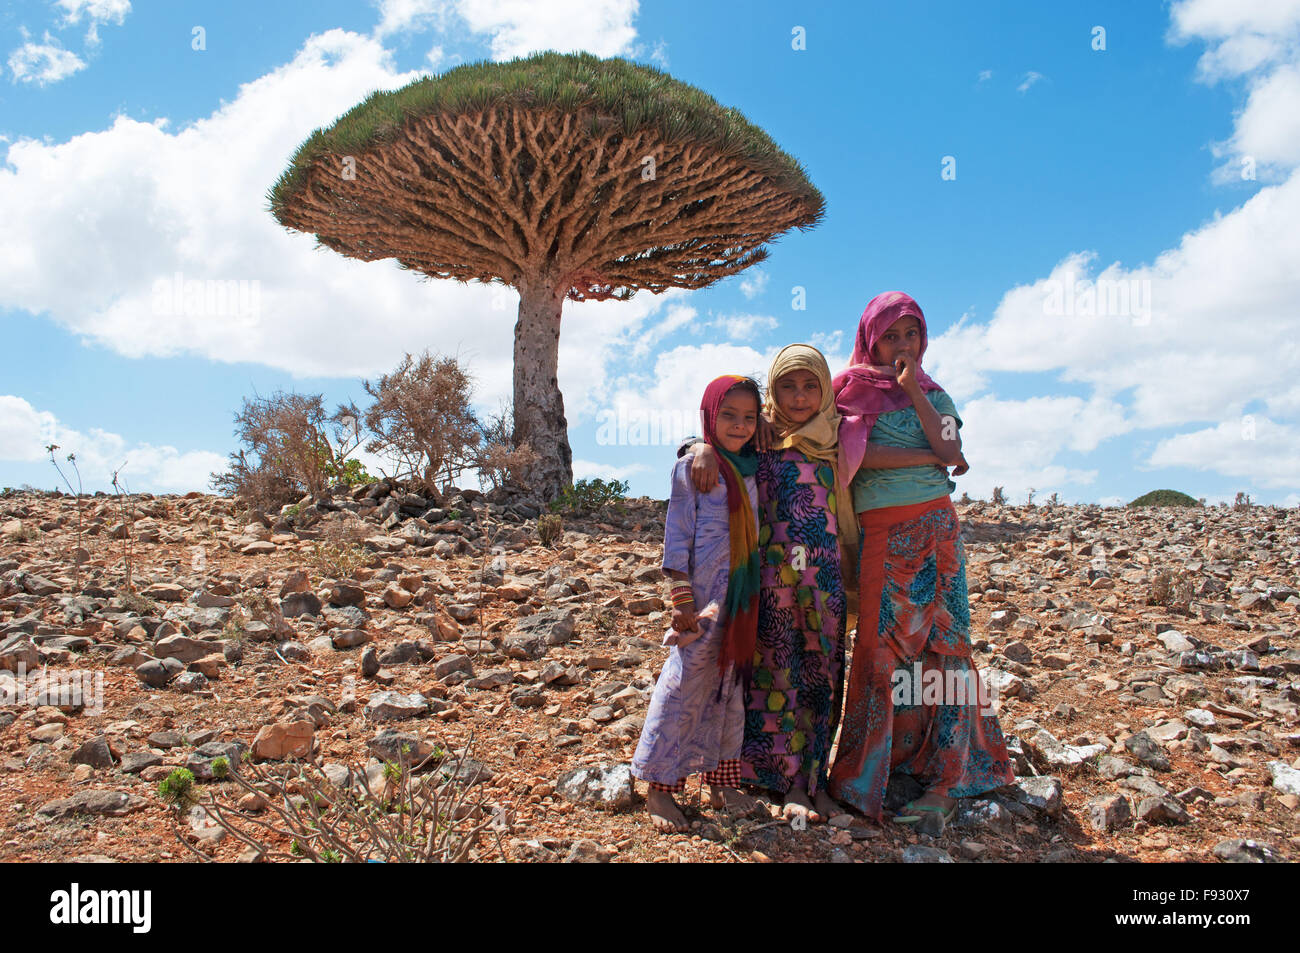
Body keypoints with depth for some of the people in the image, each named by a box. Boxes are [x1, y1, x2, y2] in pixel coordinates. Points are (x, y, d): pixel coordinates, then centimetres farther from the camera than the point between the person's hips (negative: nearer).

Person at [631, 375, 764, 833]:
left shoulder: (752, 470, 12)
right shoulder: (691, 468, -5)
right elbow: (677, 536, -7)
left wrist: (758, 597, 13)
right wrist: (682, 600, -13)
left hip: (743, 598, 6)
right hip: (704, 595, -6)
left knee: (730, 684, 12)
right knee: (687, 682, -4)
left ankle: (721, 781, 24)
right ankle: (660, 789, 7)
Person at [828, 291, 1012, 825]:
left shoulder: (932, 393, 11)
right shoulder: (851, 392, 6)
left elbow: (950, 452, -6)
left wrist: (913, 391, -7)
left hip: (935, 526, 2)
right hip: (880, 534, -1)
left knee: (939, 639, -1)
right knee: (882, 643, -4)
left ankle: (947, 776, 7)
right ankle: (866, 778, 6)